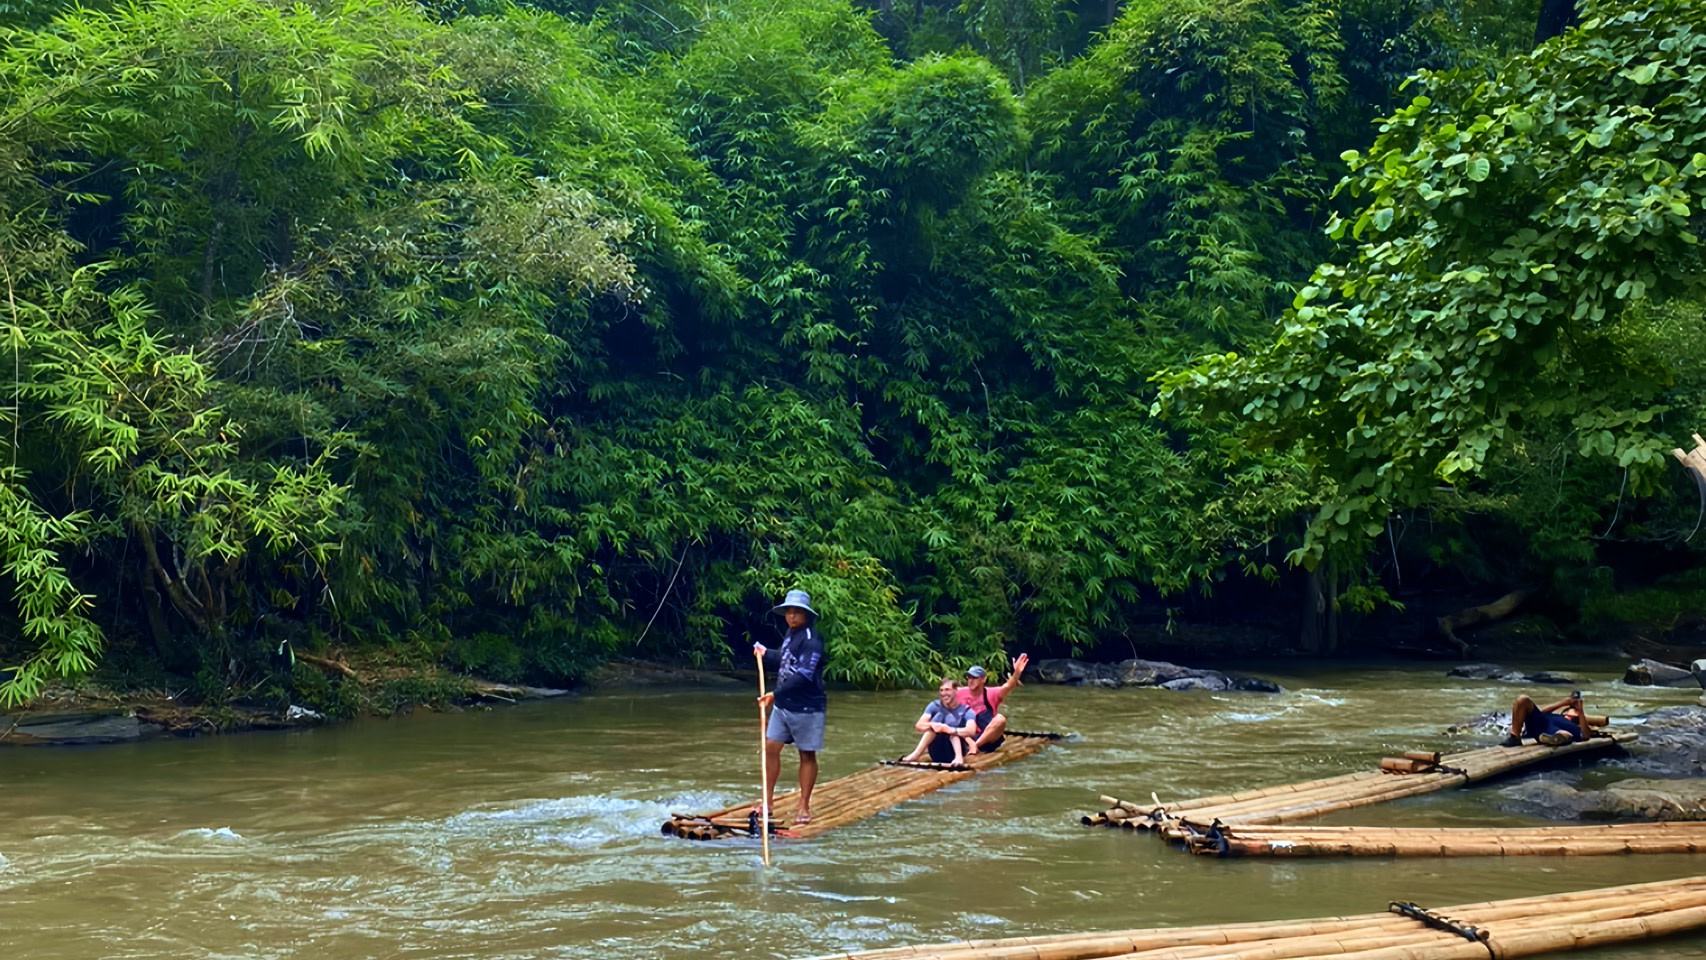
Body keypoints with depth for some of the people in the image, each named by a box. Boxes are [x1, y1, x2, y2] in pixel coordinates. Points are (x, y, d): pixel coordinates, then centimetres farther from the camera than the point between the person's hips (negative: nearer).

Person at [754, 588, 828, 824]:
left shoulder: (811, 639, -18)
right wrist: (766, 654, 31)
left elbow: (804, 676, -25)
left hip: (806, 707, -8)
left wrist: (776, 694, -24)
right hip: (783, 704, 8)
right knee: (770, 747, 5)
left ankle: (804, 807, 12)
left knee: (807, 754, 5)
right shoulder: (791, 633, 9)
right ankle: (768, 800, 15)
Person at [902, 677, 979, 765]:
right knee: (938, 717, -19)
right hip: (937, 755, 2)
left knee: (951, 720, -22)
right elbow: (918, 726, -11)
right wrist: (931, 725, -33)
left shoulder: (966, 710, -5)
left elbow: (971, 731, -25)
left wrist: (950, 730, -42)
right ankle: (917, 754, -32)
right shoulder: (934, 706, 2)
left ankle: (959, 757, -43)